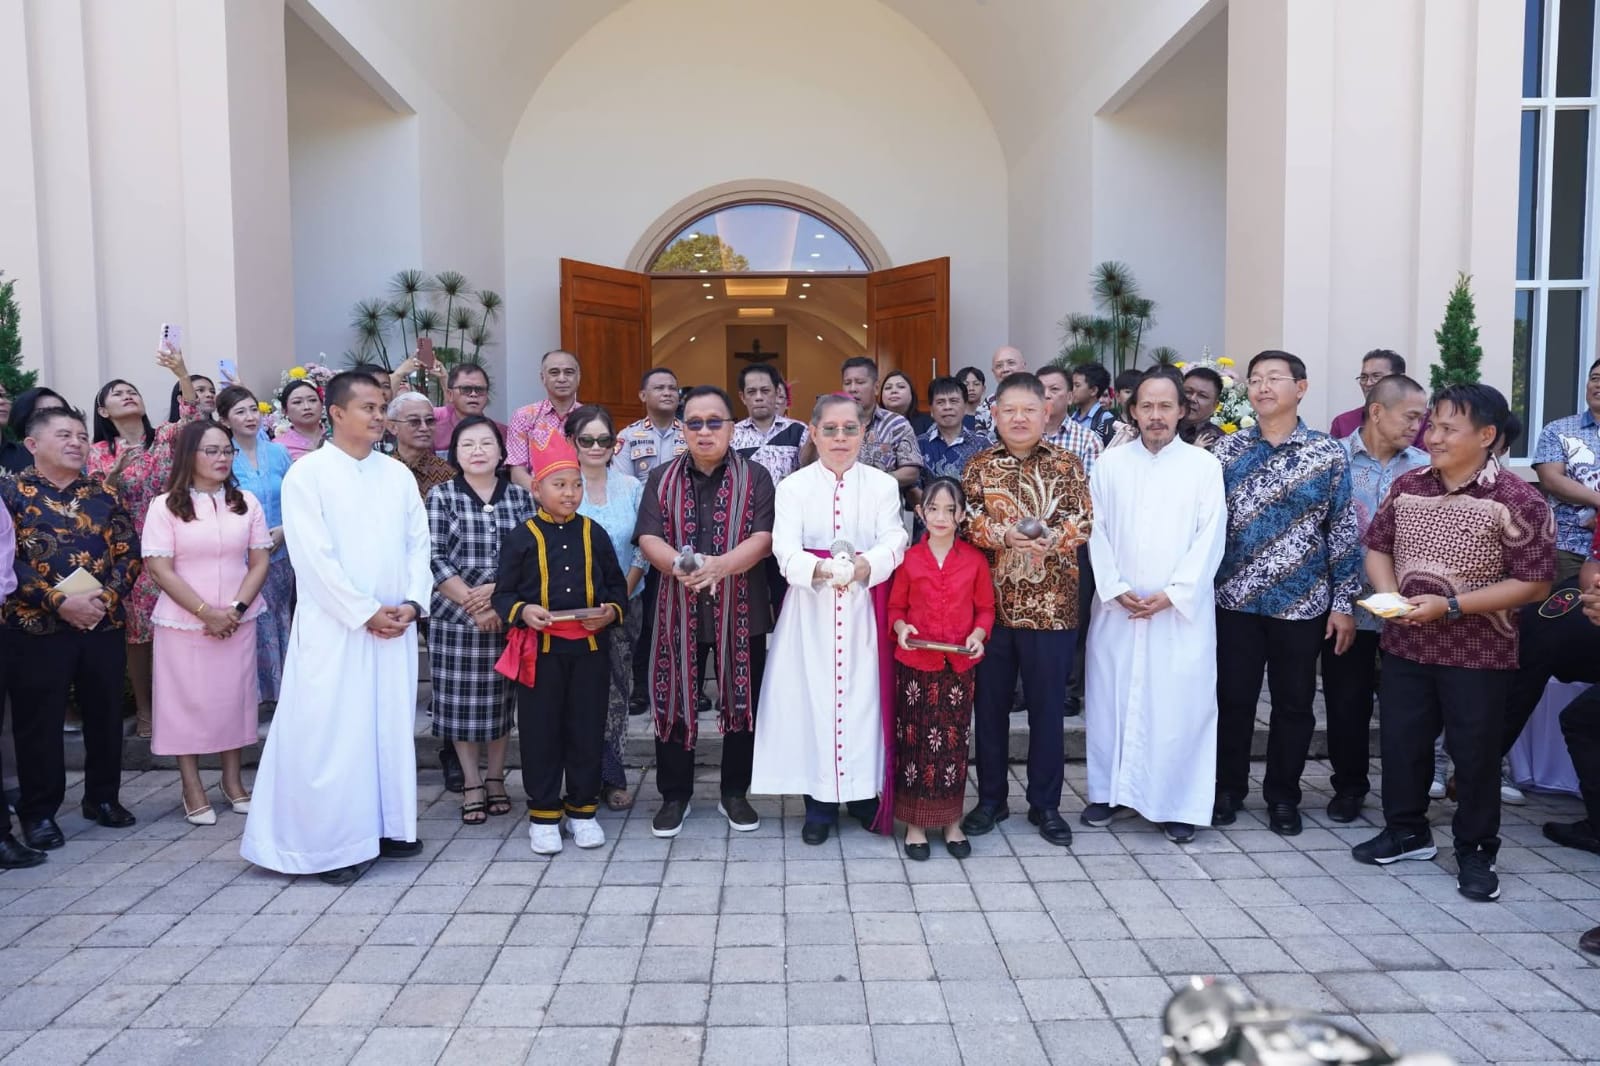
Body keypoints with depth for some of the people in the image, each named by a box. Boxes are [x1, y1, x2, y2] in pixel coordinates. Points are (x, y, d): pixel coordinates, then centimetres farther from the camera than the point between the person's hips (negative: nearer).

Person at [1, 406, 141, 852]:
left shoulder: (103, 493, 10)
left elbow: (129, 552, 7)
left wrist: (106, 597, -9)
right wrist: (60, 601, -17)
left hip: (104, 624, 3)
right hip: (36, 627, -3)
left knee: (105, 714, 11)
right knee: (39, 722, 4)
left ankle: (103, 797, 26)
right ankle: (38, 812, 16)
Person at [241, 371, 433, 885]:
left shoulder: (398, 474, 9)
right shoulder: (307, 474, -6)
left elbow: (419, 543, 8)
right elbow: (314, 557, -12)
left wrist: (412, 602, -6)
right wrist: (365, 613, -13)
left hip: (395, 625, 5)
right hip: (335, 626, -5)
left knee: (392, 726, 11)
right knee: (333, 732, -1)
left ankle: (388, 826, 23)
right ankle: (335, 842, 9)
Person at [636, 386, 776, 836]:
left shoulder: (755, 478, 2)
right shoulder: (662, 479, 7)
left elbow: (763, 539, -9)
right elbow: (649, 538, -3)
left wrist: (720, 565, -27)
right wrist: (677, 565, -24)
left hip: (740, 610, -1)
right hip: (679, 610, 1)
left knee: (741, 699, 7)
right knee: (675, 701, 5)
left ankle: (735, 792, 23)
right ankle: (675, 794, 20)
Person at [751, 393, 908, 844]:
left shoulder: (883, 485, 5)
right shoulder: (793, 486, 3)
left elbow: (894, 542, -7)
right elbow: (785, 549, -10)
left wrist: (866, 565, -30)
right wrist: (820, 570, -31)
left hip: (865, 610, 1)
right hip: (810, 609, 0)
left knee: (865, 694, 2)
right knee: (813, 697, 1)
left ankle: (865, 792, 18)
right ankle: (820, 801, 13)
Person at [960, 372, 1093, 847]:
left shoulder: (1067, 464, 4)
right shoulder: (980, 465, 5)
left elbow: (1083, 521, -3)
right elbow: (967, 521, -4)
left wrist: (1052, 537, -23)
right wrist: (1004, 534, -22)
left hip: (1051, 606, -1)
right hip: (991, 602, 1)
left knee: (1047, 706, 7)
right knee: (990, 704, 10)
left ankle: (1046, 804, 20)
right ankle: (990, 798, 24)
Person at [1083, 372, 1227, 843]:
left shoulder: (1204, 465, 1)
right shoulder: (1110, 463, 6)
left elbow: (1210, 537, -3)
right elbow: (1097, 531, 3)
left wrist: (1172, 593, -11)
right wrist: (1116, 588, -8)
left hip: (1182, 609, -2)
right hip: (1117, 606, 2)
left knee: (1179, 702, 0)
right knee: (1111, 696, 7)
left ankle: (1179, 803, 12)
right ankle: (1108, 791, 20)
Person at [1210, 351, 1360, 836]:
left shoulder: (1328, 454, -1)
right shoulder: (1227, 450, 2)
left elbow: (1344, 532, 0)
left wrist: (1343, 603, -3)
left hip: (1302, 601, 0)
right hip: (1235, 599, 1)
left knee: (1294, 703, 10)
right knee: (1233, 699, 8)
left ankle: (1283, 796, 25)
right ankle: (1228, 788, 25)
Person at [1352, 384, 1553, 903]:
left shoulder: (1517, 501, -14)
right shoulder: (1408, 486, 2)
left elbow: (1533, 584, -14)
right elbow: (1377, 544, 12)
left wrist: (1450, 605, -21)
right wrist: (1388, 594, -7)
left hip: (1479, 652, -4)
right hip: (1405, 643, 5)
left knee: (1475, 752, 7)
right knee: (1400, 739, 13)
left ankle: (1475, 852, 25)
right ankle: (1406, 830, 32)